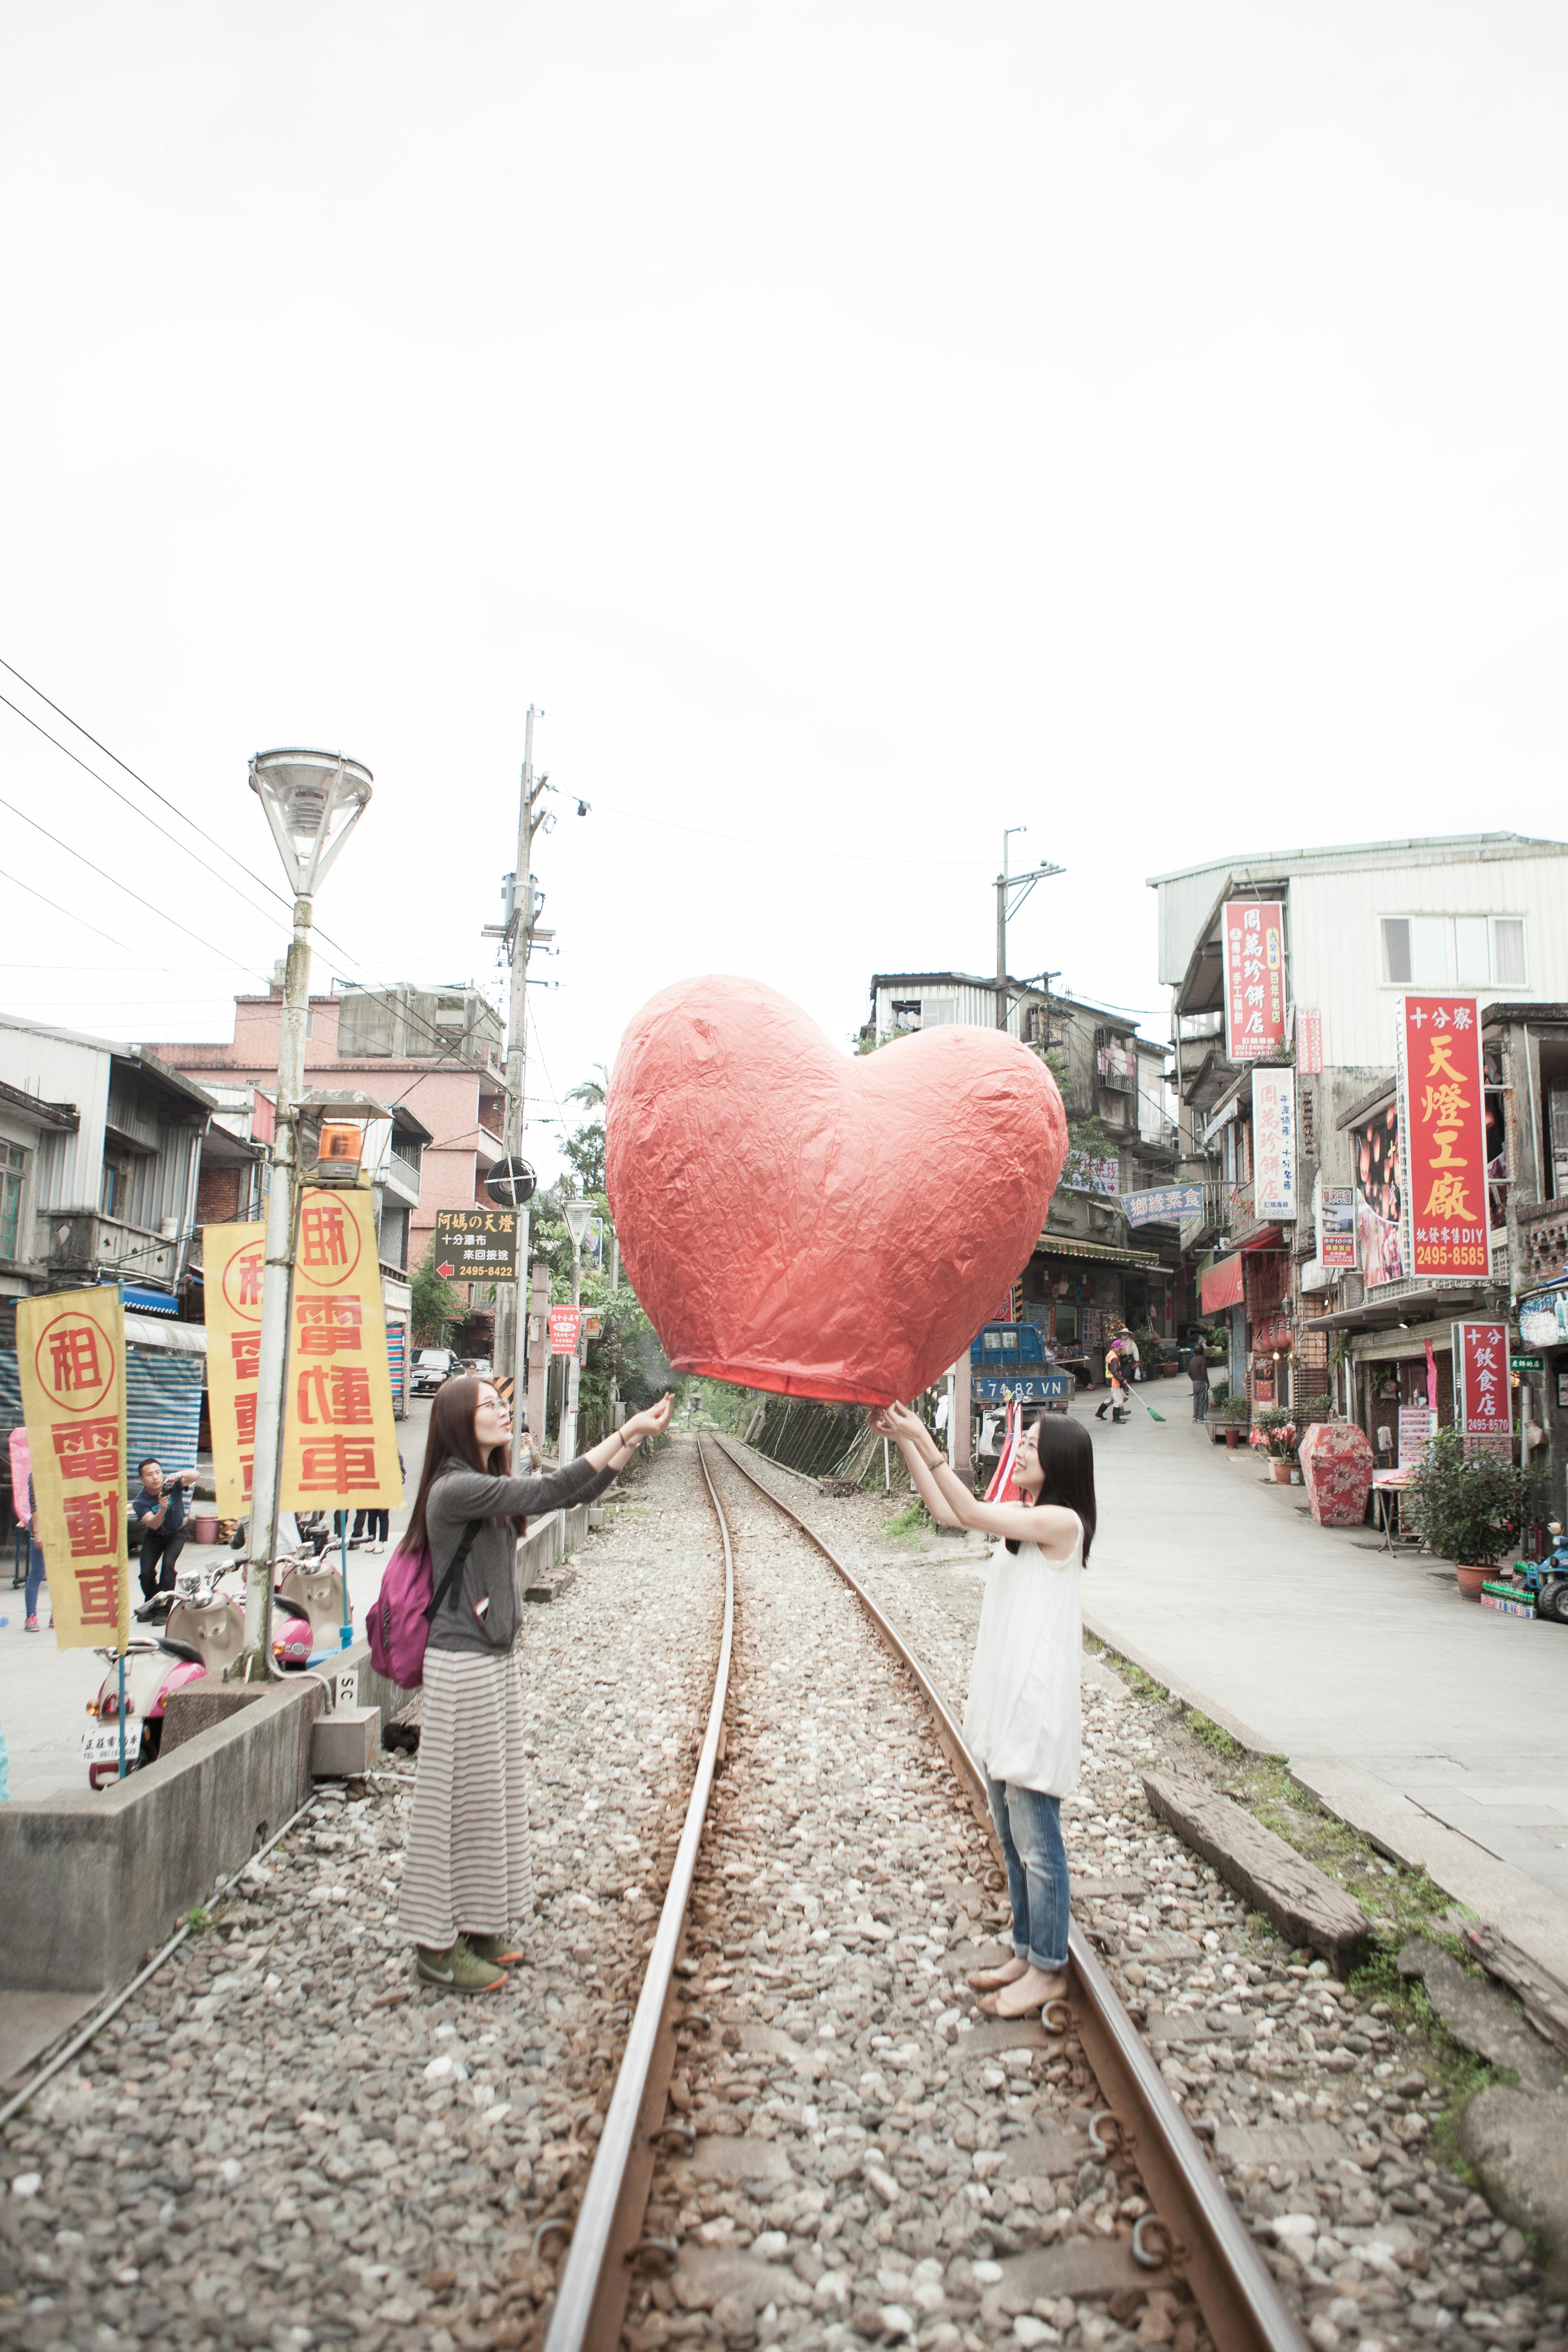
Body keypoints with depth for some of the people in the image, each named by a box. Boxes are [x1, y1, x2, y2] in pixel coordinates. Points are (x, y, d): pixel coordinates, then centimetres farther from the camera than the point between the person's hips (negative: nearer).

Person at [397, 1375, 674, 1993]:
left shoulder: (489, 1488, 11)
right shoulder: (456, 1490, -19)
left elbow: (577, 1494, 11)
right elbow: (550, 1492, -26)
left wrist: (636, 1437, 0)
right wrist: (625, 1433, -23)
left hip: (497, 1659, 10)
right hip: (463, 1664, -9)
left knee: (494, 1795, 16)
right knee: (463, 1797, 0)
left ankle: (478, 1929, 28)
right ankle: (438, 1947, 12)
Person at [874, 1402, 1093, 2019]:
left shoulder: (1062, 1521, -16)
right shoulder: (1022, 1518, 10)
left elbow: (970, 1513, -23)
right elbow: (946, 1511, 11)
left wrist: (925, 1442, -23)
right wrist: (905, 1443, 3)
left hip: (1037, 1700, -9)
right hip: (1002, 1694, 9)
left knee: (1036, 1843, 2)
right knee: (1013, 1840, 18)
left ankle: (1048, 1969, 14)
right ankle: (1027, 1952, 30)